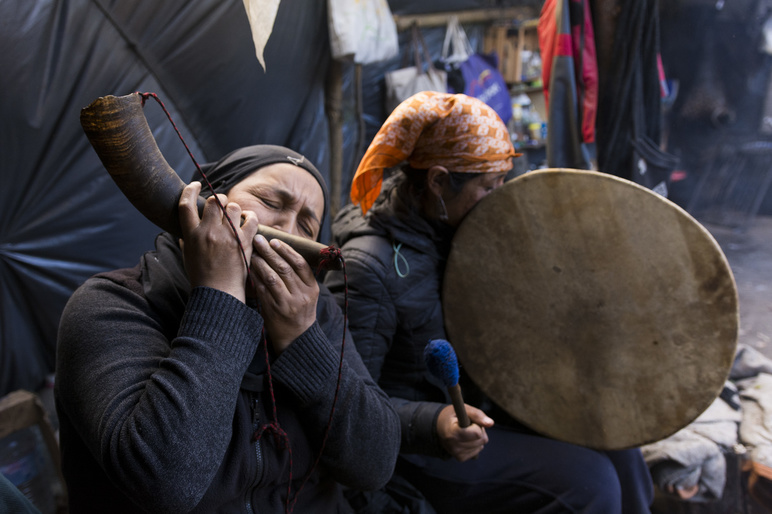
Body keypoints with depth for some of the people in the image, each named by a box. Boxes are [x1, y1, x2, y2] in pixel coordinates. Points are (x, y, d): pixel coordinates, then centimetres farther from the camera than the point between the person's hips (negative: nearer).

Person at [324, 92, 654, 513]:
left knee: (612, 446, 2)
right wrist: (433, 424, -39)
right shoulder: (368, 265, -26)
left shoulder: (450, 225, 0)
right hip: (413, 448, -8)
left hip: (475, 406, 8)